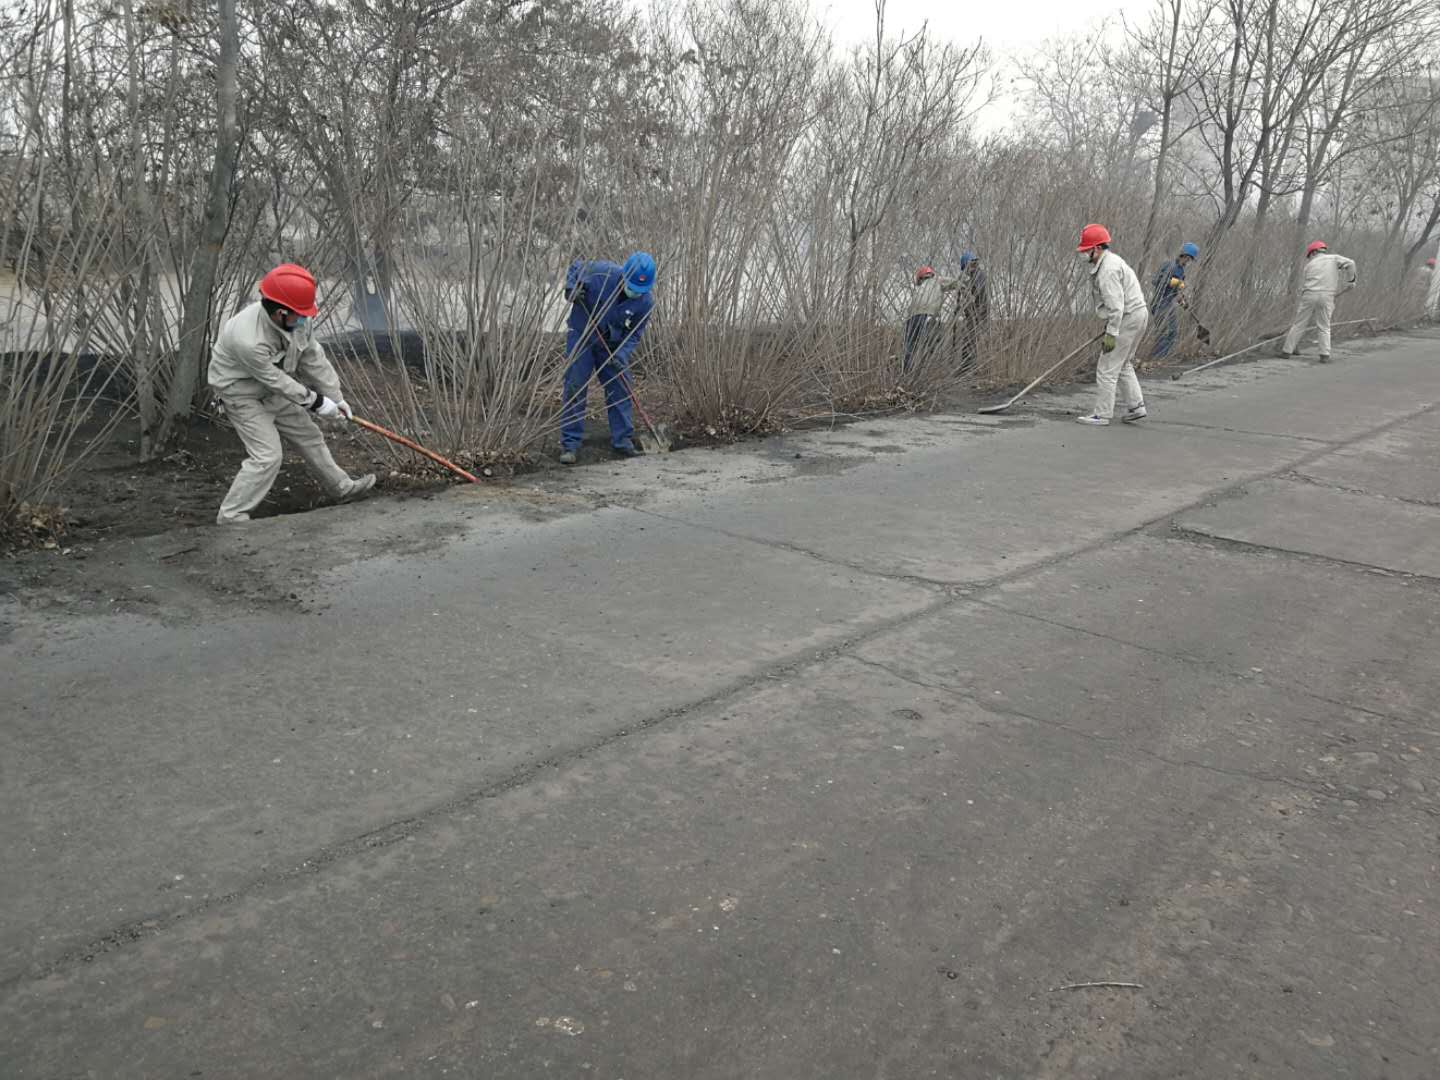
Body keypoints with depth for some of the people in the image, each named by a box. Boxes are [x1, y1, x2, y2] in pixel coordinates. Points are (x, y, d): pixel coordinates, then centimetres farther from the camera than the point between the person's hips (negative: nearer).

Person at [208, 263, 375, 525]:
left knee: (309, 436, 17)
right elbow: (275, 380, -27)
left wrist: (336, 397, 0)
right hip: (242, 394, -8)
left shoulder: (299, 320, -18)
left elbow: (314, 359, -4)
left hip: (275, 391, 8)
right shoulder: (248, 340, -39)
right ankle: (231, 515, -3)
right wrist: (315, 401, -16)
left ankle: (340, 487, 36)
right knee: (267, 455, -15)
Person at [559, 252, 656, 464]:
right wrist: (571, 288, -23)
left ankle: (622, 440, 15)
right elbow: (575, 267, -4)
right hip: (581, 336, -3)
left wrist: (621, 354, -23)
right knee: (575, 388, -6)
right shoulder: (602, 272, -23)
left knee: (620, 389, 3)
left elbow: (634, 333, -7)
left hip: (612, 345, 3)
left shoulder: (646, 302, -15)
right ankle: (570, 443, -2)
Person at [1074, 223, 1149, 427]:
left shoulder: (1108, 269, -19)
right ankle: (1136, 407, 22)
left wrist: (1111, 334, -25)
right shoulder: (1108, 261, 14)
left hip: (1128, 318, -11)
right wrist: (1110, 327, 23)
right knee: (1124, 365, 20)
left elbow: (1116, 305, -24)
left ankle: (1101, 414, -2)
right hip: (1137, 313, 11)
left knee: (1107, 367, -5)